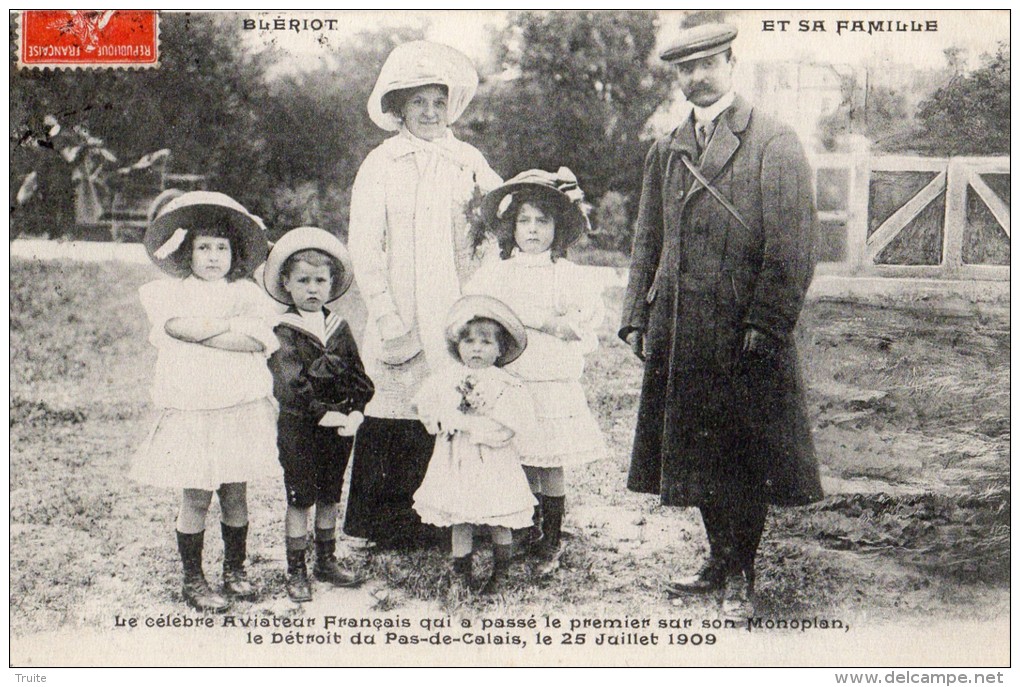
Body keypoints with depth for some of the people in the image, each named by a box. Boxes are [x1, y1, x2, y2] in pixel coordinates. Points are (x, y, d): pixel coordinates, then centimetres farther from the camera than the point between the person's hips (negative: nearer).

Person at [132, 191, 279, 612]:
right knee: (196, 496, 0)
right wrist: (233, 323, -11)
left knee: (235, 493, 9)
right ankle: (193, 579, 14)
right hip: (190, 411, -2)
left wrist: (199, 334, -13)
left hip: (242, 407, 2)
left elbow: (257, 341, -9)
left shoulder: (246, 293, 7)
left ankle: (235, 569, 26)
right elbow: (179, 325, -17)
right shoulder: (171, 292, 5)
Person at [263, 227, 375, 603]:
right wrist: (323, 414, -23)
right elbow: (290, 383, -18)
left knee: (329, 496, 15)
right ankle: (296, 570, 13)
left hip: (339, 426, 5)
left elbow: (357, 375, 6)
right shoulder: (284, 332, -8)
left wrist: (355, 411, -9)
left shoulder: (339, 327, 7)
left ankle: (327, 560, 29)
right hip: (298, 427, -5)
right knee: (300, 498, 2)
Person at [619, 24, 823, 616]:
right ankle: (720, 562, 29)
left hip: (746, 335, -6)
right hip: (679, 334, 6)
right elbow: (648, 241, 17)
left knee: (746, 458, 3)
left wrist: (765, 324, -16)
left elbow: (792, 246, -10)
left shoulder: (775, 144, -4)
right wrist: (637, 317, 9)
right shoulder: (667, 151, 15)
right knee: (696, 453, 13)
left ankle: (741, 575, 18)